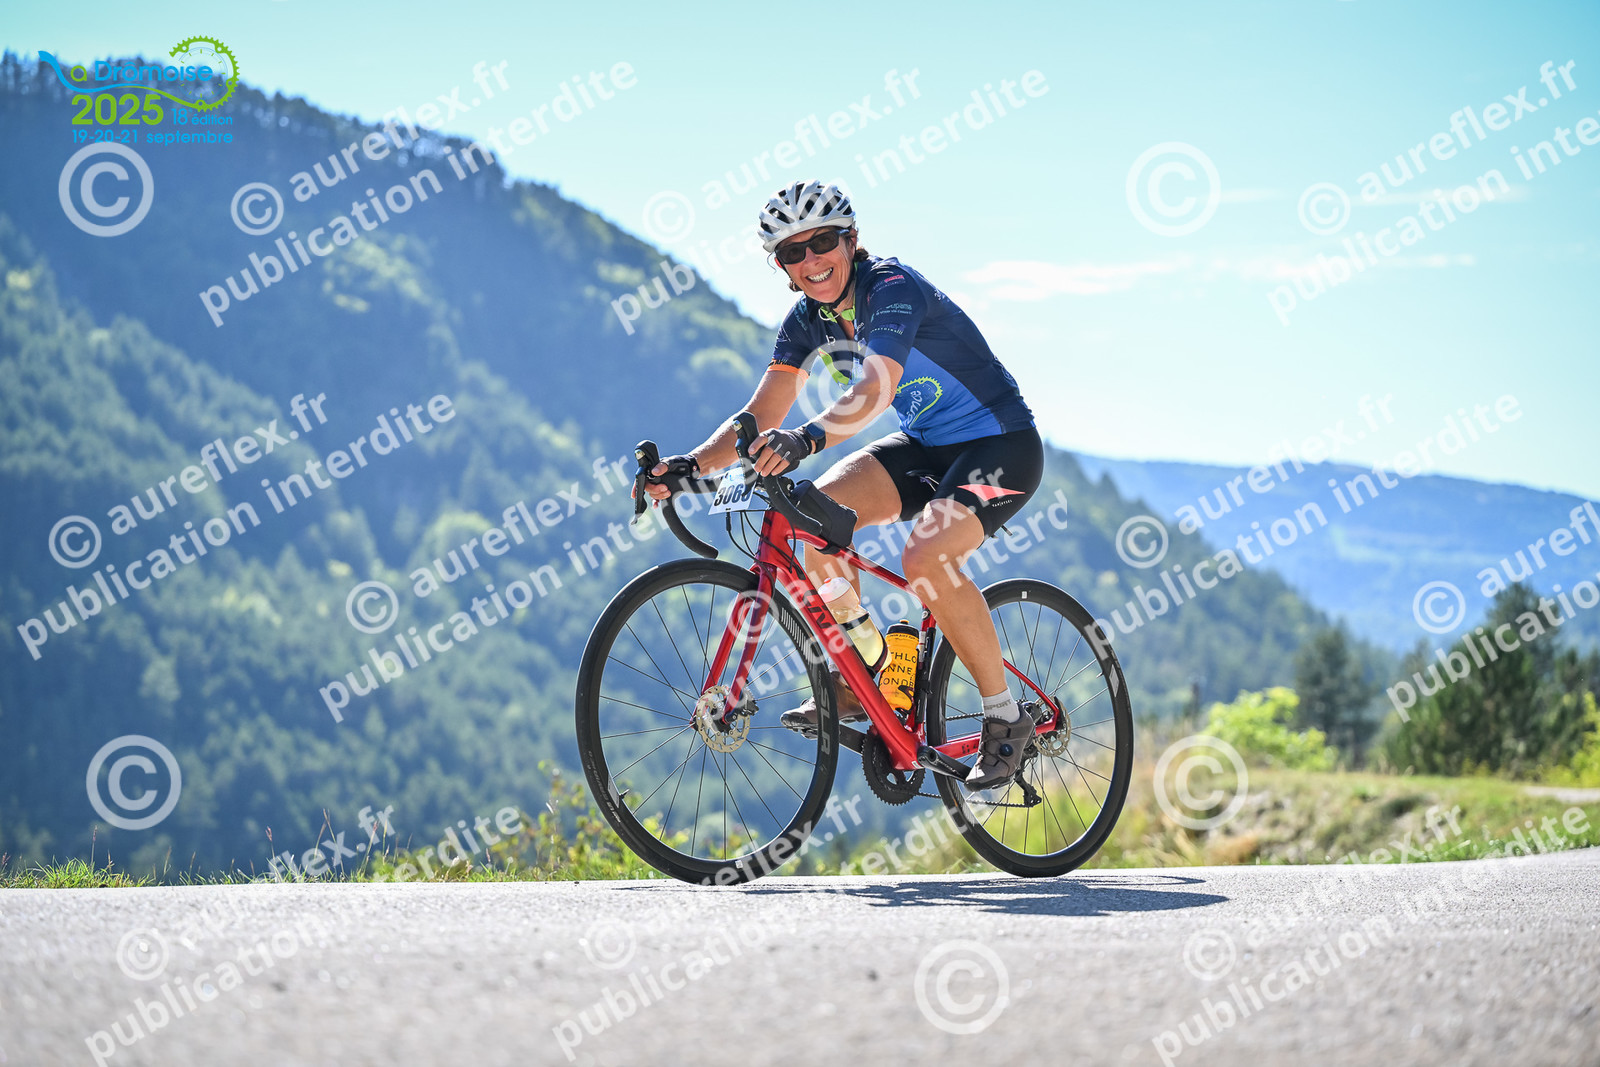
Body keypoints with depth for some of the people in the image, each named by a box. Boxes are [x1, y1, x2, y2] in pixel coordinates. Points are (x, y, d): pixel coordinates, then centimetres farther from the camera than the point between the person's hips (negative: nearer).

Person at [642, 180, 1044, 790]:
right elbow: (761, 416, -7)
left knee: (925, 558, -31)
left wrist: (808, 438, -59)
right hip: (925, 446, 7)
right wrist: (690, 464, -24)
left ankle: (1006, 718, -14)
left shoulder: (892, 289, -24)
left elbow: (877, 387, -42)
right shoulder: (809, 320, -1)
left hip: (1000, 444, -7)